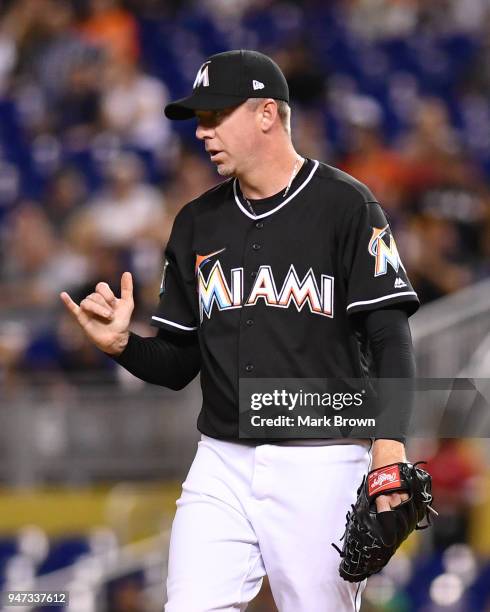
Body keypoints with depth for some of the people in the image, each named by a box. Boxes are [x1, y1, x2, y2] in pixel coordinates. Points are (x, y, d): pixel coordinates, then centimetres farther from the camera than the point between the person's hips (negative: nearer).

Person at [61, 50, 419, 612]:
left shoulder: (344, 205, -2)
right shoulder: (197, 223, 15)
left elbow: (390, 336, -9)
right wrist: (122, 345, -4)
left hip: (320, 466, -4)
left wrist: (390, 439, -23)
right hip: (221, 466, 5)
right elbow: (177, 365, 18)